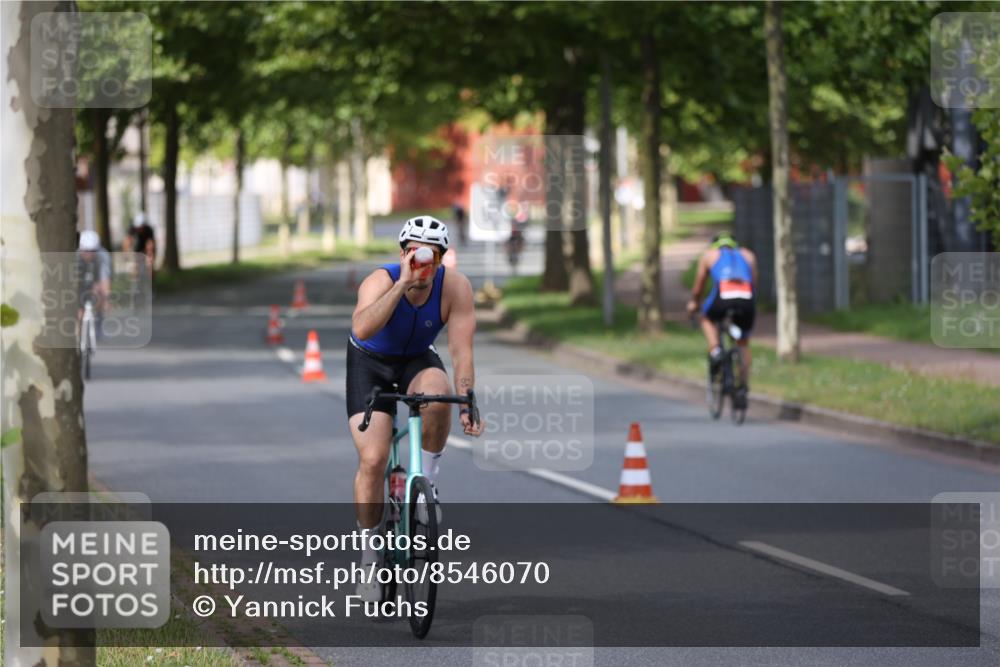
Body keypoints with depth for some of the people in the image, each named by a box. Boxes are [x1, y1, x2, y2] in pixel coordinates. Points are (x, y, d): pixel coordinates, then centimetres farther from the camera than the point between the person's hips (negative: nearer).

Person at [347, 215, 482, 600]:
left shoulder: (455, 288, -23)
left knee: (437, 396, -35)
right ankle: (369, 556, -1)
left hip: (418, 361, 1)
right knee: (372, 459, -16)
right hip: (370, 364, -1)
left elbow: (461, 351, -24)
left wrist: (467, 405, -36)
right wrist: (403, 282, -54)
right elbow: (361, 329, -50)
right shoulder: (380, 281, -29)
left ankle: (426, 481, -12)